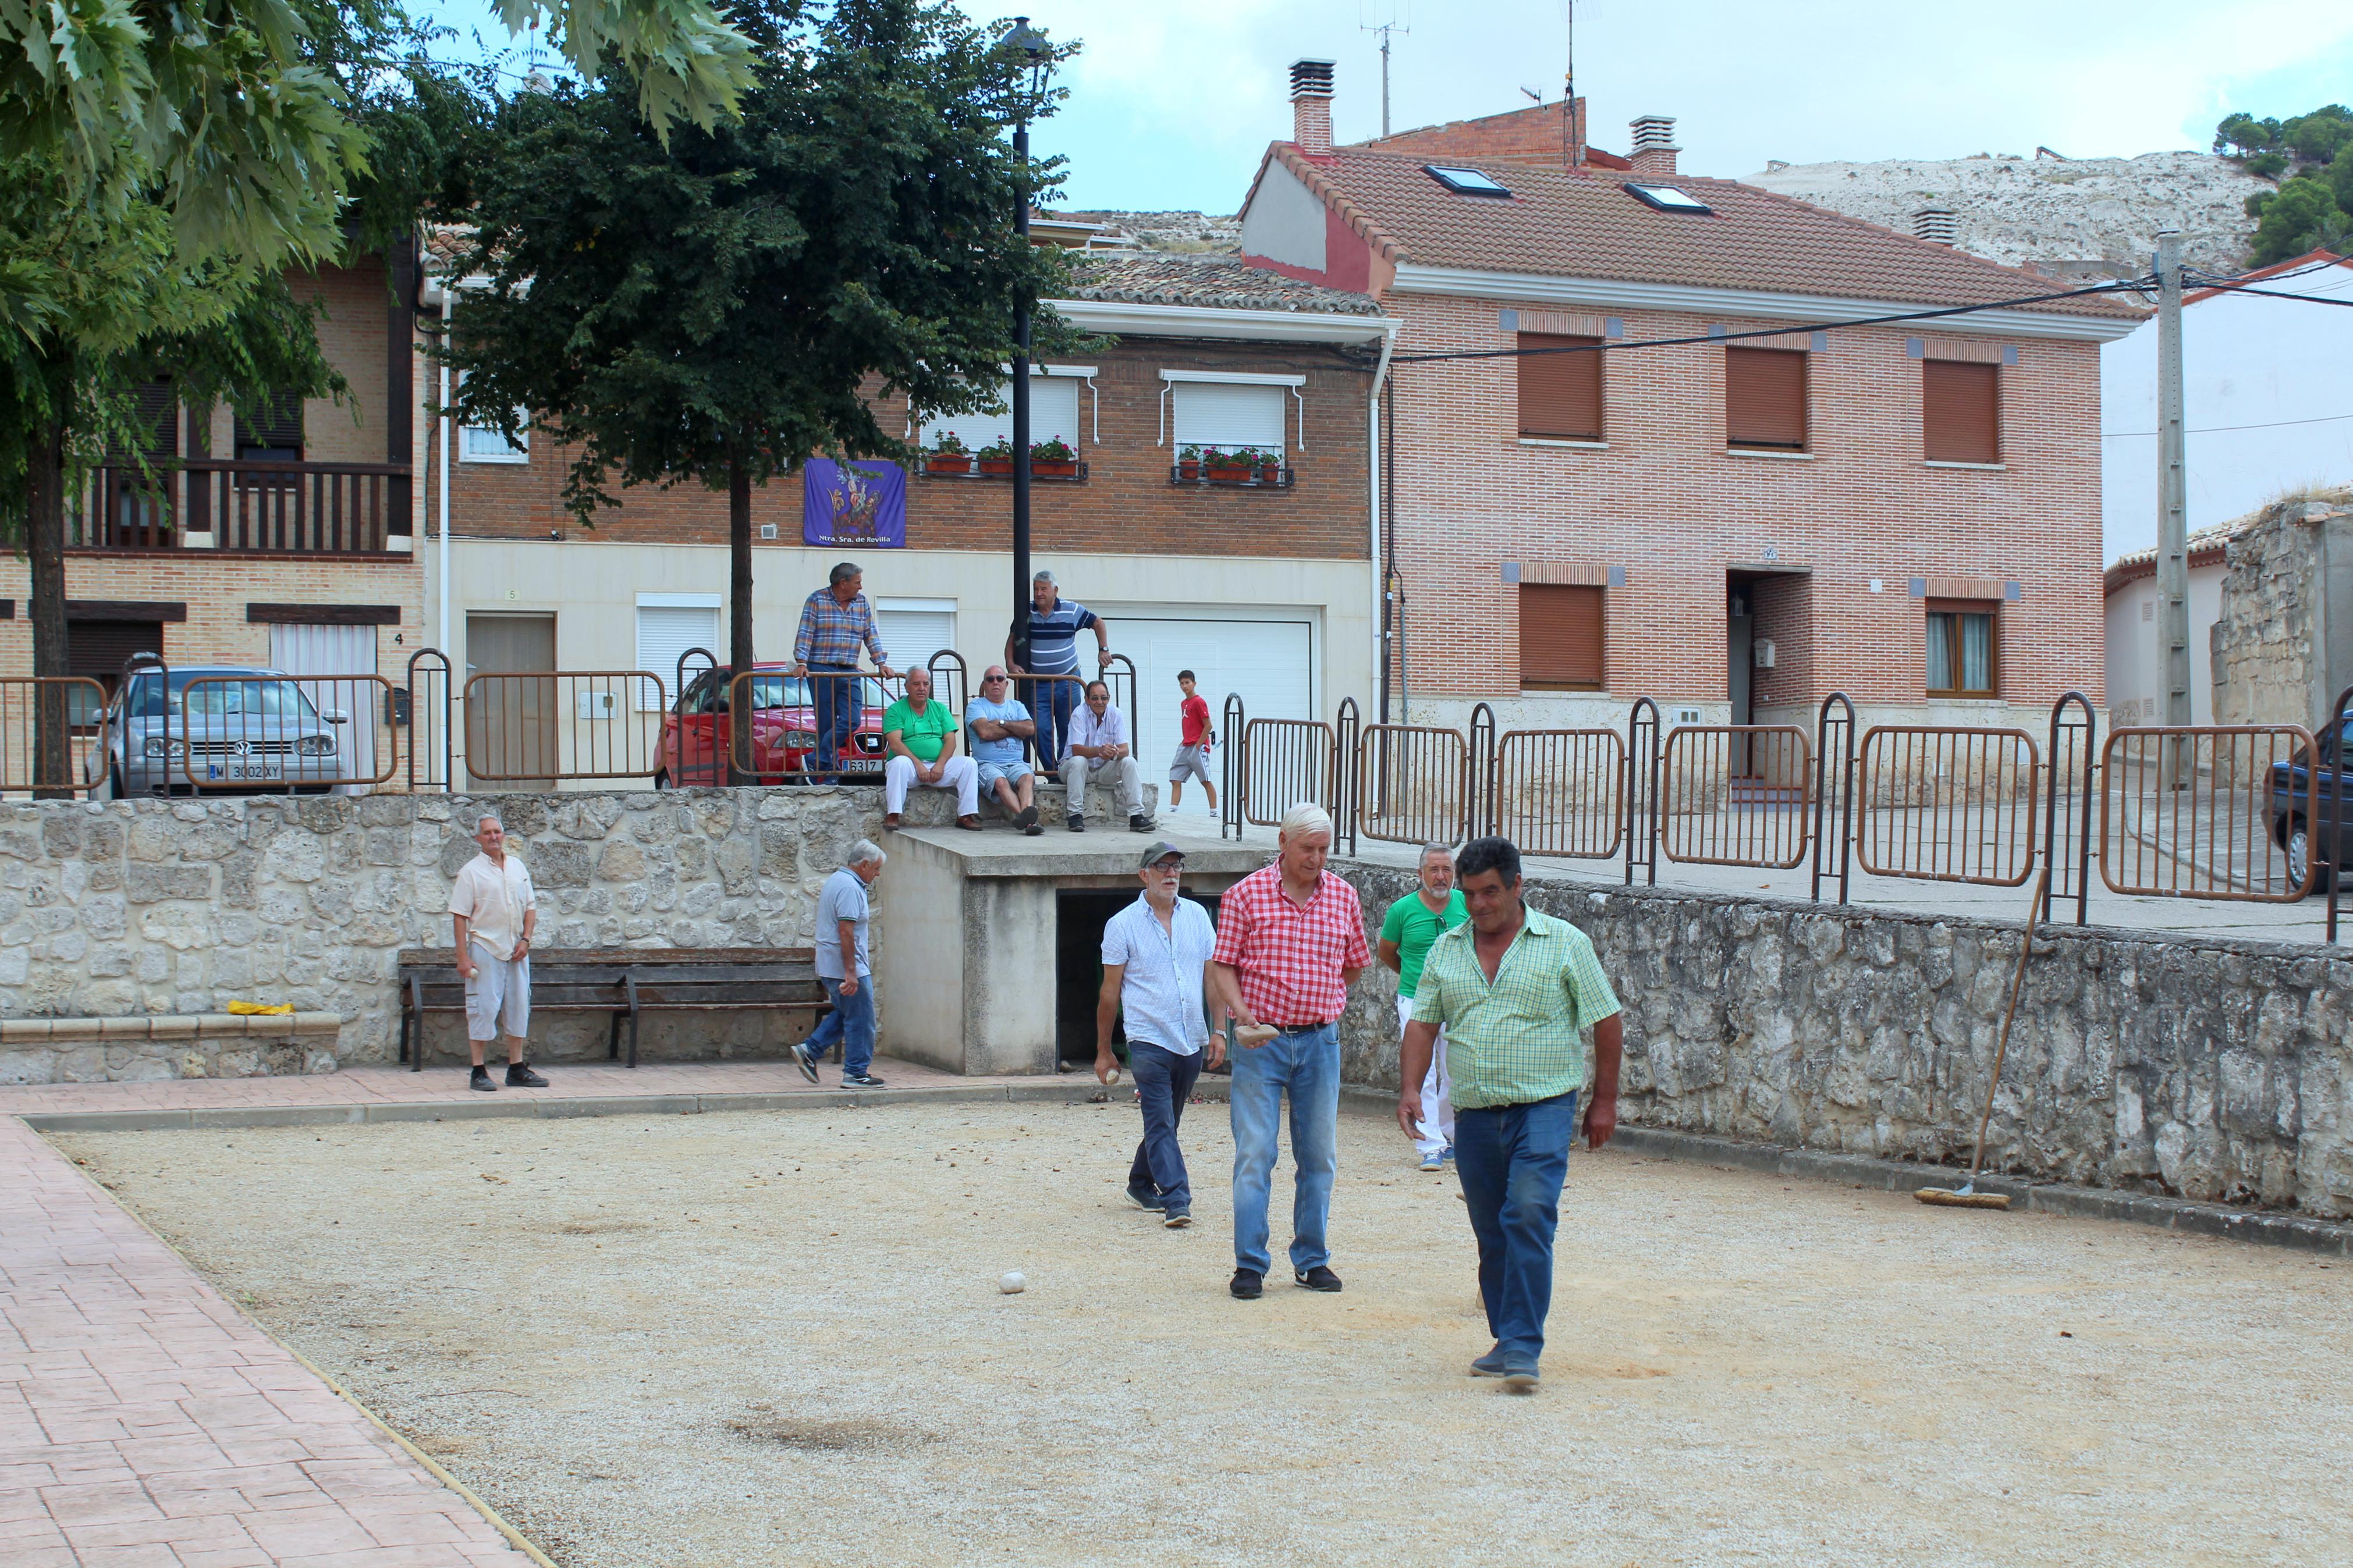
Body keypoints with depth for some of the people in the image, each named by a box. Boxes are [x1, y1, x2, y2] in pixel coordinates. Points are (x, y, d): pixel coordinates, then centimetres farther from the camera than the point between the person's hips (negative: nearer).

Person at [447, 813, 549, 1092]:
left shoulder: (518, 867, 12)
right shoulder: (471, 872, -4)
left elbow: (531, 906, 14)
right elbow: (460, 916, -7)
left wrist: (525, 940, -1)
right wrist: (463, 957, -14)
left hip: (516, 951, 5)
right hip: (485, 950, -5)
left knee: (518, 1007, 9)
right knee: (484, 1008, -6)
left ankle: (517, 1069, 17)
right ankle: (479, 1072, -1)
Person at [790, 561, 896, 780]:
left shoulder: (862, 603, 12)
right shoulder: (817, 600, -2)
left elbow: (871, 636, 13)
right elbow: (805, 634, -7)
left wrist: (882, 663, 2)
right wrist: (801, 663, -19)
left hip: (849, 673, 4)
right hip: (821, 671, -4)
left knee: (852, 720, -9)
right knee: (827, 724, -3)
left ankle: (820, 763, -3)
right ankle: (829, 767, 4)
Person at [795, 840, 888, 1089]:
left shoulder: (836, 880, 16)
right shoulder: (850, 888, -18)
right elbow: (846, 931, -24)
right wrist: (851, 973, -25)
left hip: (829, 966, 10)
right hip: (845, 966, -10)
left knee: (846, 1014, 20)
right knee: (860, 1021, -2)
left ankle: (810, 1050, 14)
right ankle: (856, 1074, 3)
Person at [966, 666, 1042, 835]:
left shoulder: (1017, 706, 24)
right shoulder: (976, 705, 12)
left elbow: (1030, 729, 4)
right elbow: (984, 732, -8)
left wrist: (1001, 723, 0)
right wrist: (1016, 730, 4)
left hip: (1016, 763, 3)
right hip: (988, 763, -3)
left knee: (1027, 779, -32)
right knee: (1001, 782, -36)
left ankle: (1025, 816, -59)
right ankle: (1027, 819, -58)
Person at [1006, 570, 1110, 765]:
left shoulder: (1071, 610, -4)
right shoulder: (1026, 612, 1)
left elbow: (1098, 623, 10)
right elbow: (1013, 639, 10)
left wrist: (1103, 650, 2)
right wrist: (1010, 664, -4)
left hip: (1068, 682, -1)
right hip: (1038, 683, 1)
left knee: (1068, 730, 1)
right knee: (1041, 730, -9)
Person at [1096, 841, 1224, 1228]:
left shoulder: (1197, 916, 8)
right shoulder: (1123, 925, -2)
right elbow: (1110, 992, 1)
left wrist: (1218, 1030, 5)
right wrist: (1104, 1051, 3)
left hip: (1191, 1042, 4)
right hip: (1149, 1040, -4)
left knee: (1166, 1122, 15)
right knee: (1161, 1124, -11)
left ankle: (1141, 1184, 32)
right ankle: (1176, 1201, -15)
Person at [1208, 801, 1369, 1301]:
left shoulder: (1343, 896, 7)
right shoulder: (1245, 895, -3)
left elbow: (1354, 964, 19)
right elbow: (1222, 966, -4)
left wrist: (1322, 1003, 13)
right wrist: (1243, 1013, -18)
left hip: (1320, 1041, 3)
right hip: (1262, 1041, -3)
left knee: (1319, 1156, 8)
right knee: (1254, 1154, -5)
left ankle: (1312, 1259, 18)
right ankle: (1249, 1264, 1)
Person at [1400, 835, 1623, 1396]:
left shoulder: (1564, 944, -1)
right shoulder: (1447, 949, 11)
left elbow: (1607, 1022, 3)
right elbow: (1423, 1023, 11)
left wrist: (1604, 1099, 1)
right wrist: (1411, 1088, -3)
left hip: (1543, 1105, -4)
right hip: (1474, 1114, 4)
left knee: (1529, 1216, -17)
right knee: (1491, 1233, 9)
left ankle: (1523, 1348, -16)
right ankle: (1507, 1342, 20)